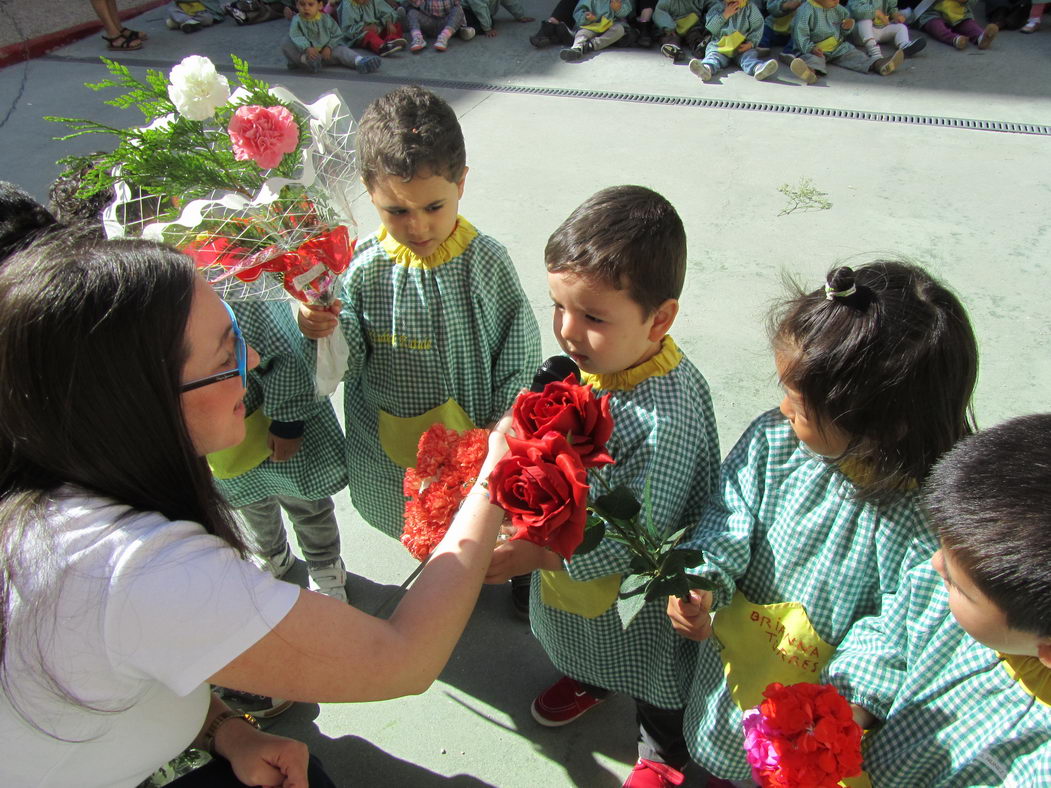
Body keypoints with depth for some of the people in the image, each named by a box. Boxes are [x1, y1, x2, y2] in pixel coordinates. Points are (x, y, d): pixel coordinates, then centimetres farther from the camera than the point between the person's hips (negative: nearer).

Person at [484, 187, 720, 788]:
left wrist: (536, 553, -32)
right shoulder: (592, 357, -17)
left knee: (653, 674, 25)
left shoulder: (667, 415, -40)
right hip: (570, 557, 7)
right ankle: (590, 680, 69)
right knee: (587, 640, 36)